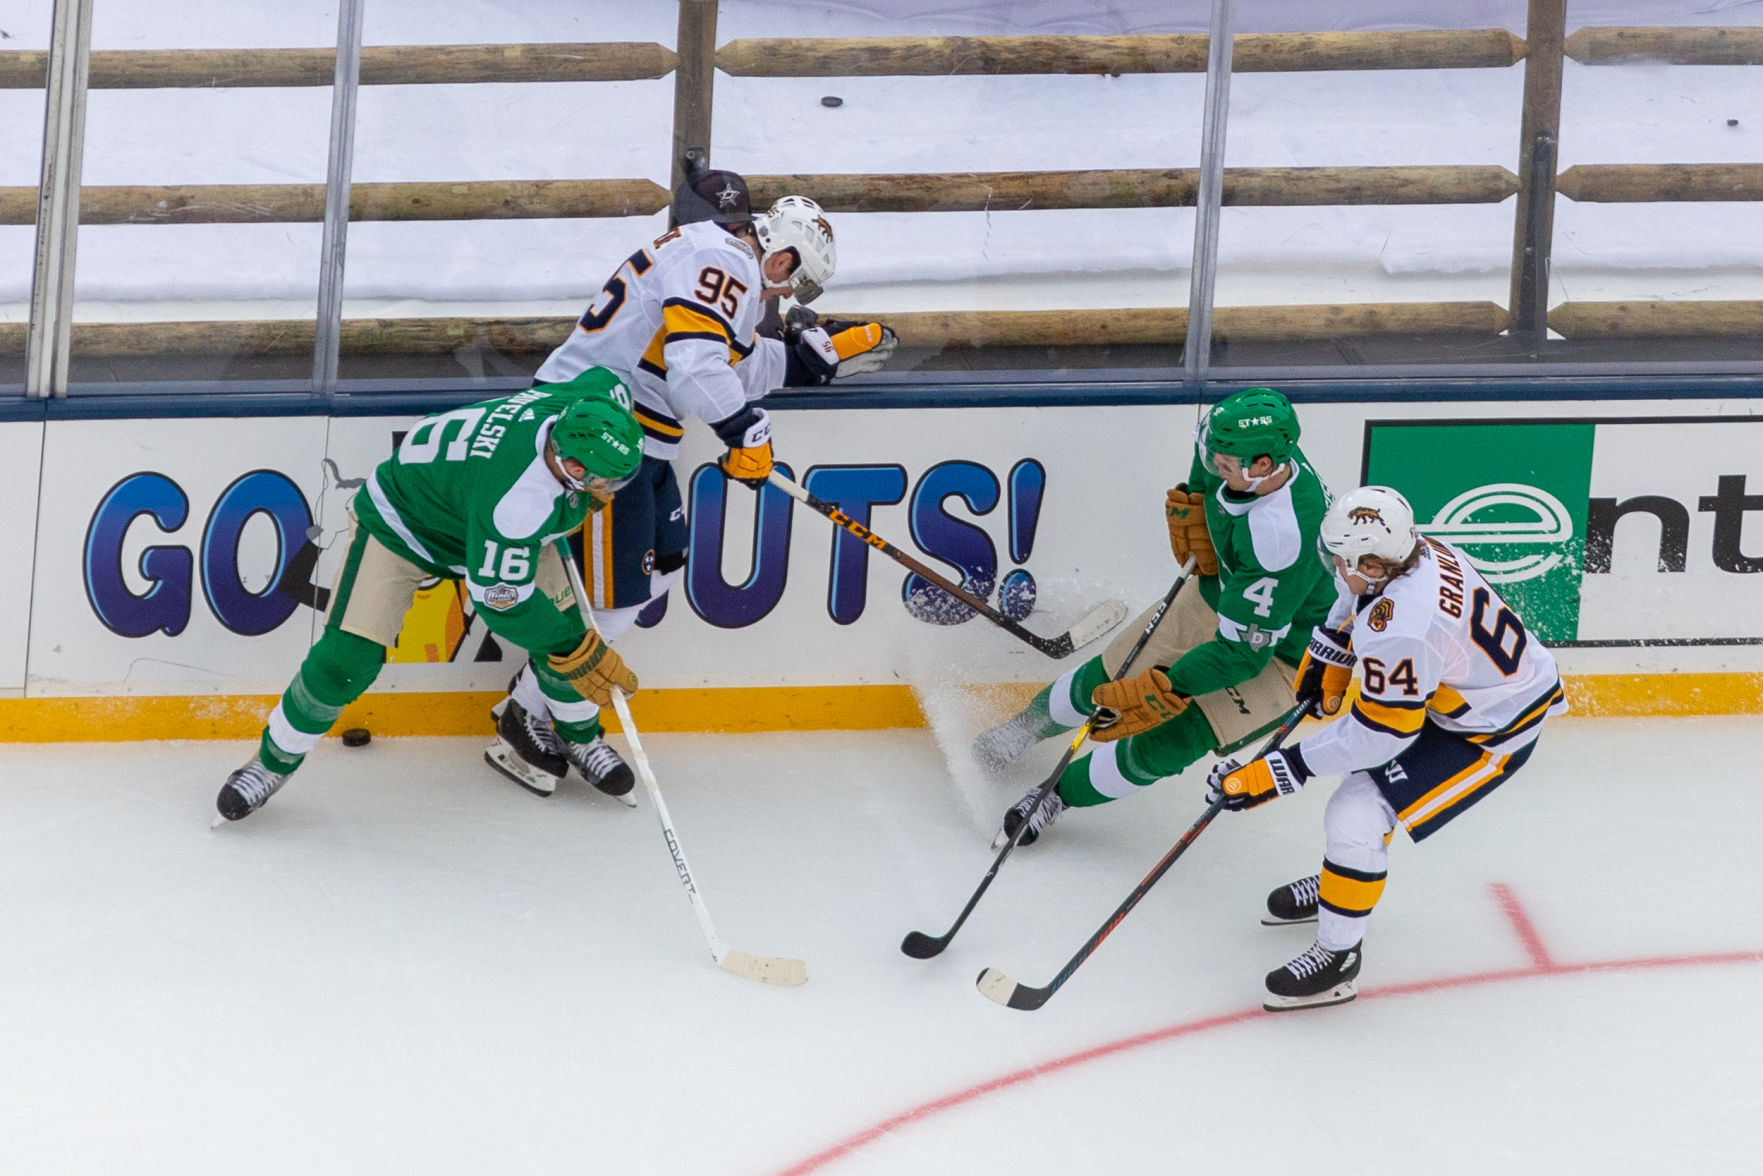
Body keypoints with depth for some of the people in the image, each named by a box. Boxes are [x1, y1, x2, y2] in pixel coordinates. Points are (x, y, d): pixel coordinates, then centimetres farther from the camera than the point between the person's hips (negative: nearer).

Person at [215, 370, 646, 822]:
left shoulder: (586, 402, -27)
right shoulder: (517, 498, -46)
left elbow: (609, 384, 1)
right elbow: (503, 602, -35)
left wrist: (590, 493, 3)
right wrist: (578, 654, -26)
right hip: (399, 523, -7)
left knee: (562, 622, -2)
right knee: (346, 660, -15)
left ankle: (581, 738, 25)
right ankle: (273, 761, 9)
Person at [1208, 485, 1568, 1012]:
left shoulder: (1398, 634, -37)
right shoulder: (1419, 551, -12)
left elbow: (1375, 735, -27)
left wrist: (1278, 772, -22)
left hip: (1493, 732, -10)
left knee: (1358, 817, -12)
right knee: (1365, 770, 27)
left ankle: (1337, 957, 4)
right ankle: (1339, 883, 50)